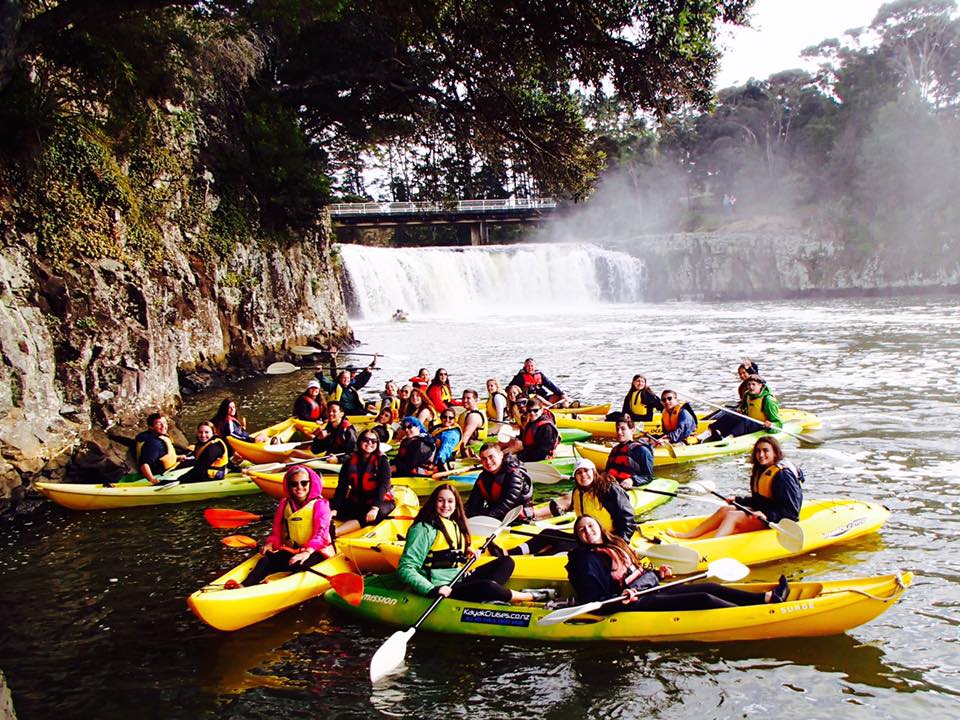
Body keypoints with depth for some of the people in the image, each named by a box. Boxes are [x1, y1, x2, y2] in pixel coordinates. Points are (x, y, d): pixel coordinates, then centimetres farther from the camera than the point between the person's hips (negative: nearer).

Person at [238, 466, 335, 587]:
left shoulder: (319, 504, -4)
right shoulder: (284, 503, 12)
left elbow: (321, 532, -15)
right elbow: (277, 530, 12)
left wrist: (307, 551, -30)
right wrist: (270, 544, -9)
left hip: (316, 551, -4)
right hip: (290, 550, 4)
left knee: (298, 565, -36)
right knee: (267, 560, -24)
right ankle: (244, 586, -41)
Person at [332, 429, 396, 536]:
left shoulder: (382, 461, -6)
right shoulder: (350, 462, 3)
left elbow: (383, 485, -18)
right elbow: (342, 487, -5)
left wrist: (375, 508, -33)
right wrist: (334, 509, -20)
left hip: (381, 501, -5)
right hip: (357, 502, 5)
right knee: (329, 506, -16)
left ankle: (332, 533, -54)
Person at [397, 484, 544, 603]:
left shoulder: (455, 525, 15)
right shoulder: (424, 529, -11)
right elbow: (406, 569, -17)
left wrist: (467, 554, 6)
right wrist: (433, 590, -28)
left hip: (459, 581, 10)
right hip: (442, 587, -9)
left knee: (506, 562, 1)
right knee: (486, 586, -32)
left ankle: (488, 598, -27)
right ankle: (531, 597, -8)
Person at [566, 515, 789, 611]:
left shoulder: (614, 545, 20)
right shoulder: (587, 560, -7)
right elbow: (593, 605, -15)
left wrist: (656, 574, 16)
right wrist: (620, 600, -29)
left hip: (651, 591, 9)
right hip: (637, 604, -9)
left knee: (709, 587, 0)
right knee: (703, 599, -17)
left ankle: (767, 598, -1)